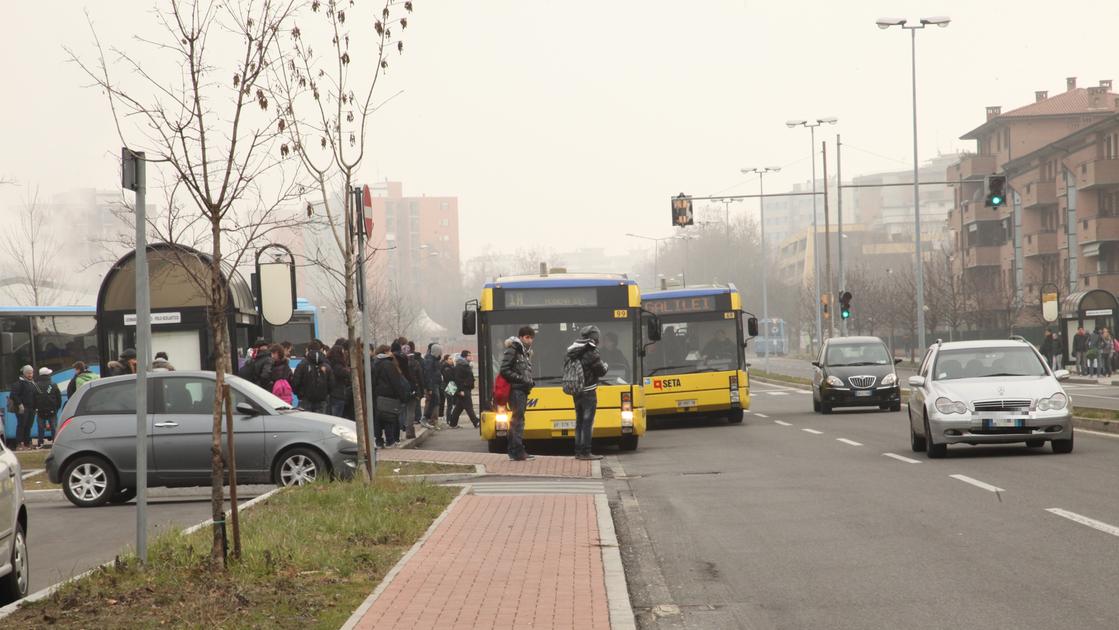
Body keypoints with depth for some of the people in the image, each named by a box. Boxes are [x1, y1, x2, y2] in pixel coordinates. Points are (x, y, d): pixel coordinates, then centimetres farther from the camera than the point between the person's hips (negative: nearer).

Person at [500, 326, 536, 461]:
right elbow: (505, 370, -15)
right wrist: (521, 379, -17)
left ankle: (514, 451, 15)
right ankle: (518, 451, -13)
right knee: (518, 419, -11)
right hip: (515, 389, -9)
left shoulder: (526, 351, 18)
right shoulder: (512, 350, -9)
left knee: (517, 419, 11)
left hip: (523, 390, 9)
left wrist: (530, 381, 7)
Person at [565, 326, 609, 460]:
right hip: (588, 392, -7)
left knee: (579, 421, 14)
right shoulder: (591, 352, -15)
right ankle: (585, 452, -6)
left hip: (575, 392, 7)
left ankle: (578, 451, 16)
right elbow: (601, 371, -10)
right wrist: (606, 367, 13)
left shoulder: (572, 352, 8)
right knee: (587, 422, -4)